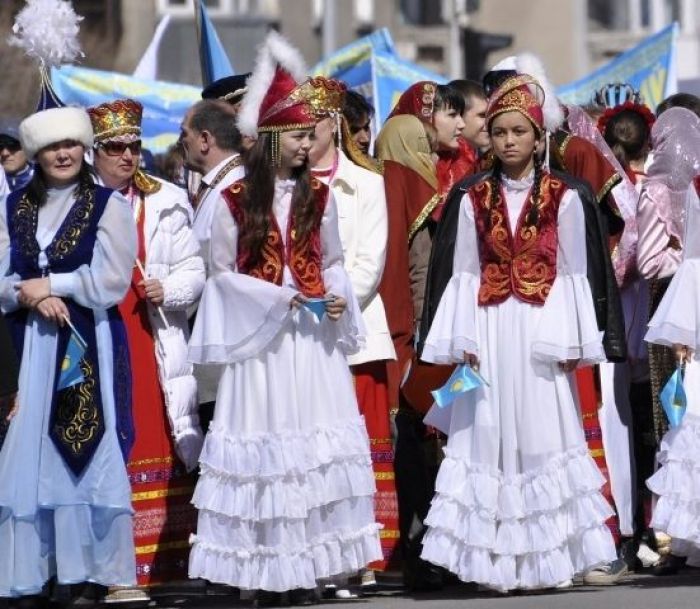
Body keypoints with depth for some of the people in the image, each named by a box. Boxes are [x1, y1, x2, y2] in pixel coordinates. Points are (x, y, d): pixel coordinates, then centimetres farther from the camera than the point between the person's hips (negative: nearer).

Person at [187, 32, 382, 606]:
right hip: (259, 336, -2)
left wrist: (337, 297, -7)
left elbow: (333, 262, 14)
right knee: (265, 441, -3)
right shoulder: (235, 202, -1)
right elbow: (223, 271, 2)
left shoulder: (318, 196, 7)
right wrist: (276, 299, -10)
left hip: (314, 336, 2)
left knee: (315, 440, -2)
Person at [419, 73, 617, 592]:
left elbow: (573, 275, 2)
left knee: (543, 434, -3)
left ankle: (546, 558, 1)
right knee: (491, 435, -1)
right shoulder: (475, 201, 8)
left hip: (542, 332, -2)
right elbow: (465, 276, 7)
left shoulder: (563, 200, 3)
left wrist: (574, 342, -3)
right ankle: (498, 561, 1)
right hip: (491, 330, 2)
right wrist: (463, 340, -2)